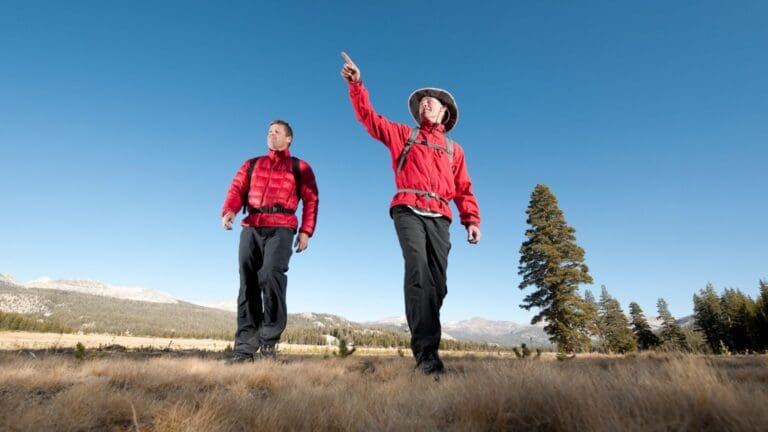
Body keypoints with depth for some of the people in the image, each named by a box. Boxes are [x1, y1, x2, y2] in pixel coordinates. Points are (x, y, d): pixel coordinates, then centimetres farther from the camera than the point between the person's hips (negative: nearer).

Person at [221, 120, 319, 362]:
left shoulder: (300, 167, 16)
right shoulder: (251, 165, 26)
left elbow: (311, 200, 6)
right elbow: (236, 189, 11)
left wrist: (306, 231, -7)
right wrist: (229, 211, -11)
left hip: (280, 228, -3)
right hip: (251, 228, 4)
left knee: (271, 274, -24)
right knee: (248, 283, 0)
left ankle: (269, 339, -10)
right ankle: (245, 347, 3)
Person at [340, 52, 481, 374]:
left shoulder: (454, 149, 25)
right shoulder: (403, 134, 22)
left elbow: (464, 189, 17)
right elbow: (368, 117, 16)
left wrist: (472, 219, 2)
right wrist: (356, 85, 5)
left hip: (439, 217, 3)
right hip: (408, 211, -3)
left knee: (437, 282, -3)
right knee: (418, 272, -22)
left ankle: (425, 348, 7)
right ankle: (426, 351, -26)